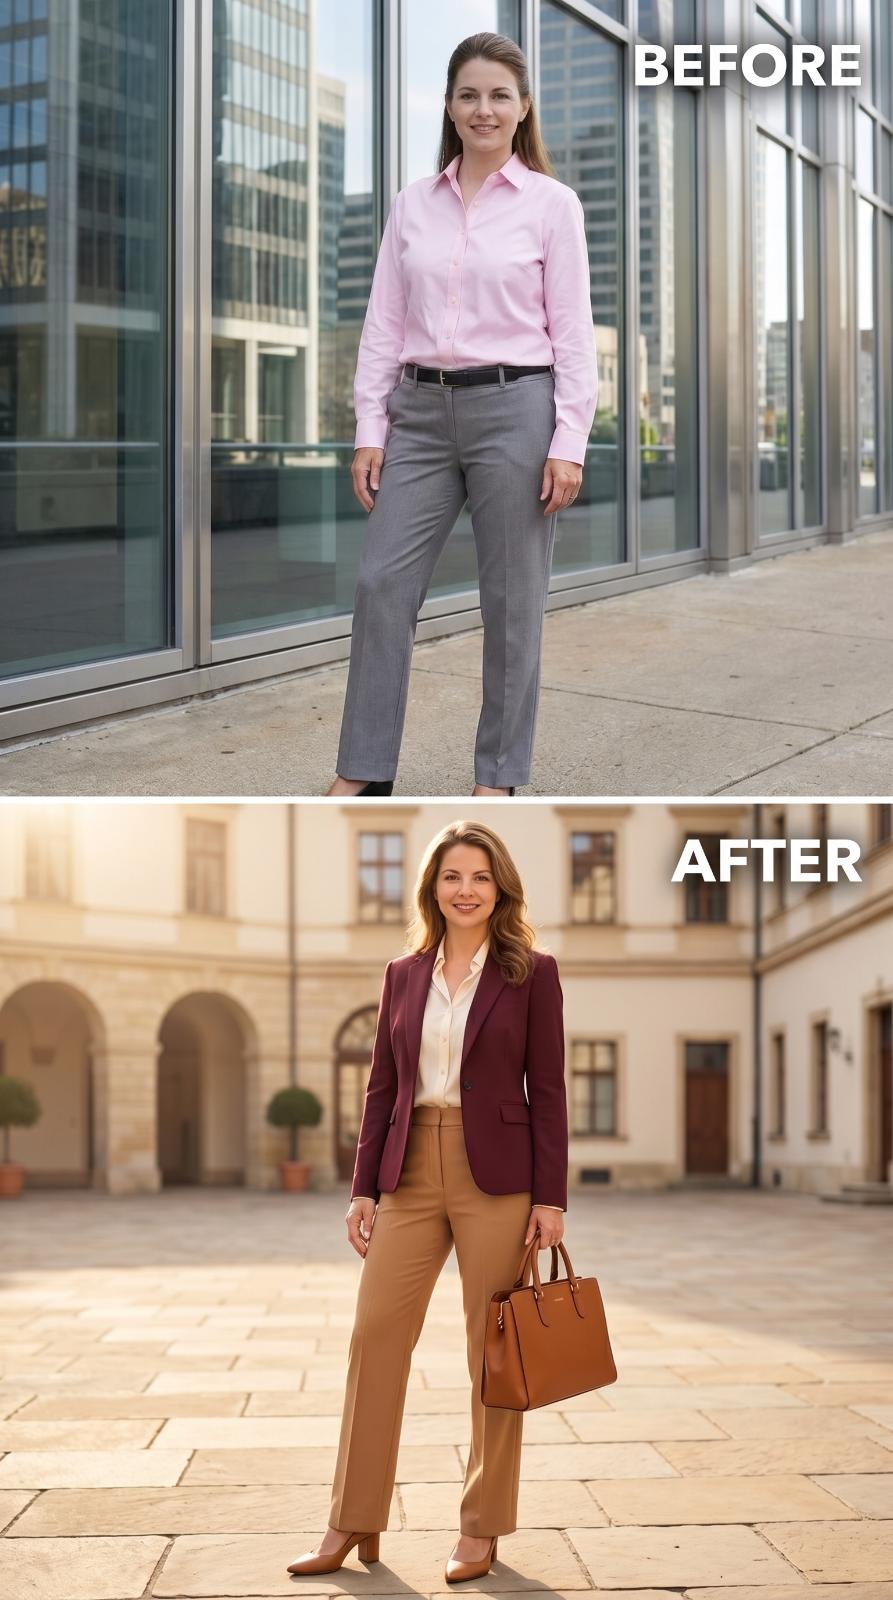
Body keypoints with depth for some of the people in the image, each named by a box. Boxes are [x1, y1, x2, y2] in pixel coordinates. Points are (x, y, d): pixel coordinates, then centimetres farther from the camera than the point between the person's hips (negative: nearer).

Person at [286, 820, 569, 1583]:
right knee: (374, 1337, 2)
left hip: (495, 1176, -4)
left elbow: (548, 1091, -3)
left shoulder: (532, 972, -1)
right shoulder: (404, 975, 9)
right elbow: (382, 1087, 11)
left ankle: (482, 1528, 13)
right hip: (411, 1174, 4)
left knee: (493, 1351, 3)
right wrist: (365, 1188, 6)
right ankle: (353, 1522, 10)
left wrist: (552, 1197, -8)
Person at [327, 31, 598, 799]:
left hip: (513, 408, -3)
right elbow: (384, 326, 9)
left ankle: (498, 776, 12)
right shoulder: (413, 203, 9)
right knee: (382, 584, -2)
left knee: (511, 603, 2)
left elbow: (573, 333, -3)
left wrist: (569, 443, -10)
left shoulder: (551, 203, 0)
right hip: (422, 412, 4)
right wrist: (370, 431, 2)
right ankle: (364, 770, 5)